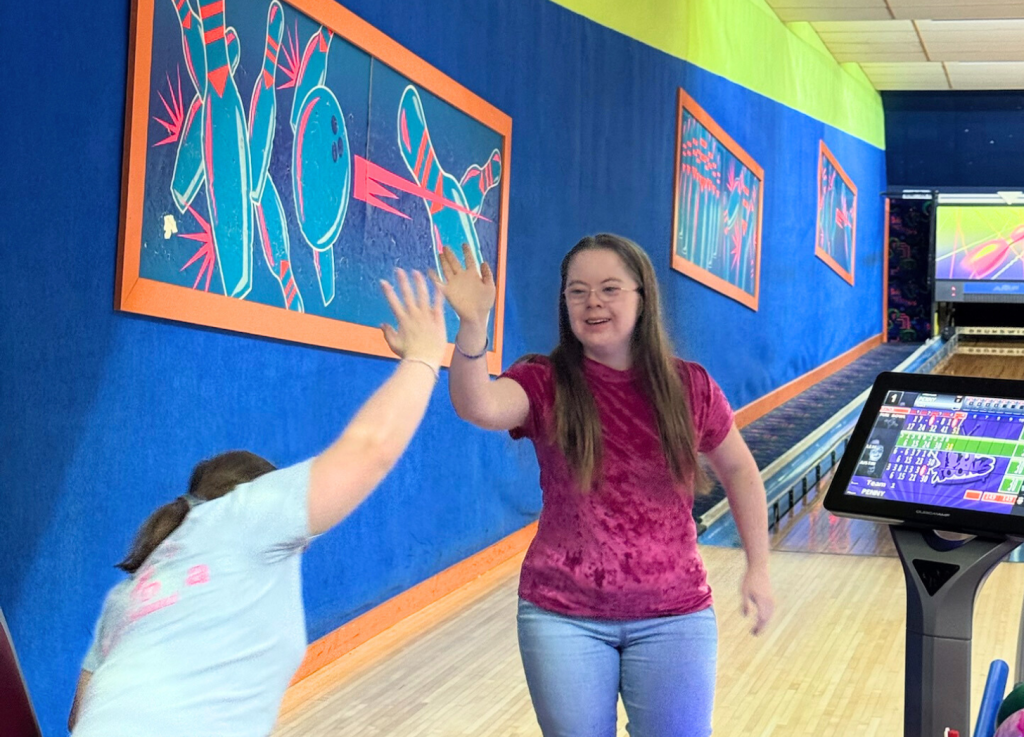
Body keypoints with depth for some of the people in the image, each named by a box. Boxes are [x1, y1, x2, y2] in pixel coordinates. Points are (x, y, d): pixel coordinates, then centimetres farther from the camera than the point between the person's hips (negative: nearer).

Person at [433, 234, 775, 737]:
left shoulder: (689, 387, -3)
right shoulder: (544, 383, -7)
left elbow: (739, 472, 11)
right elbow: (479, 407, -28)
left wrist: (758, 569, 10)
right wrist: (473, 323, -43)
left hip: (673, 616, 1)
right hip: (563, 617, 0)